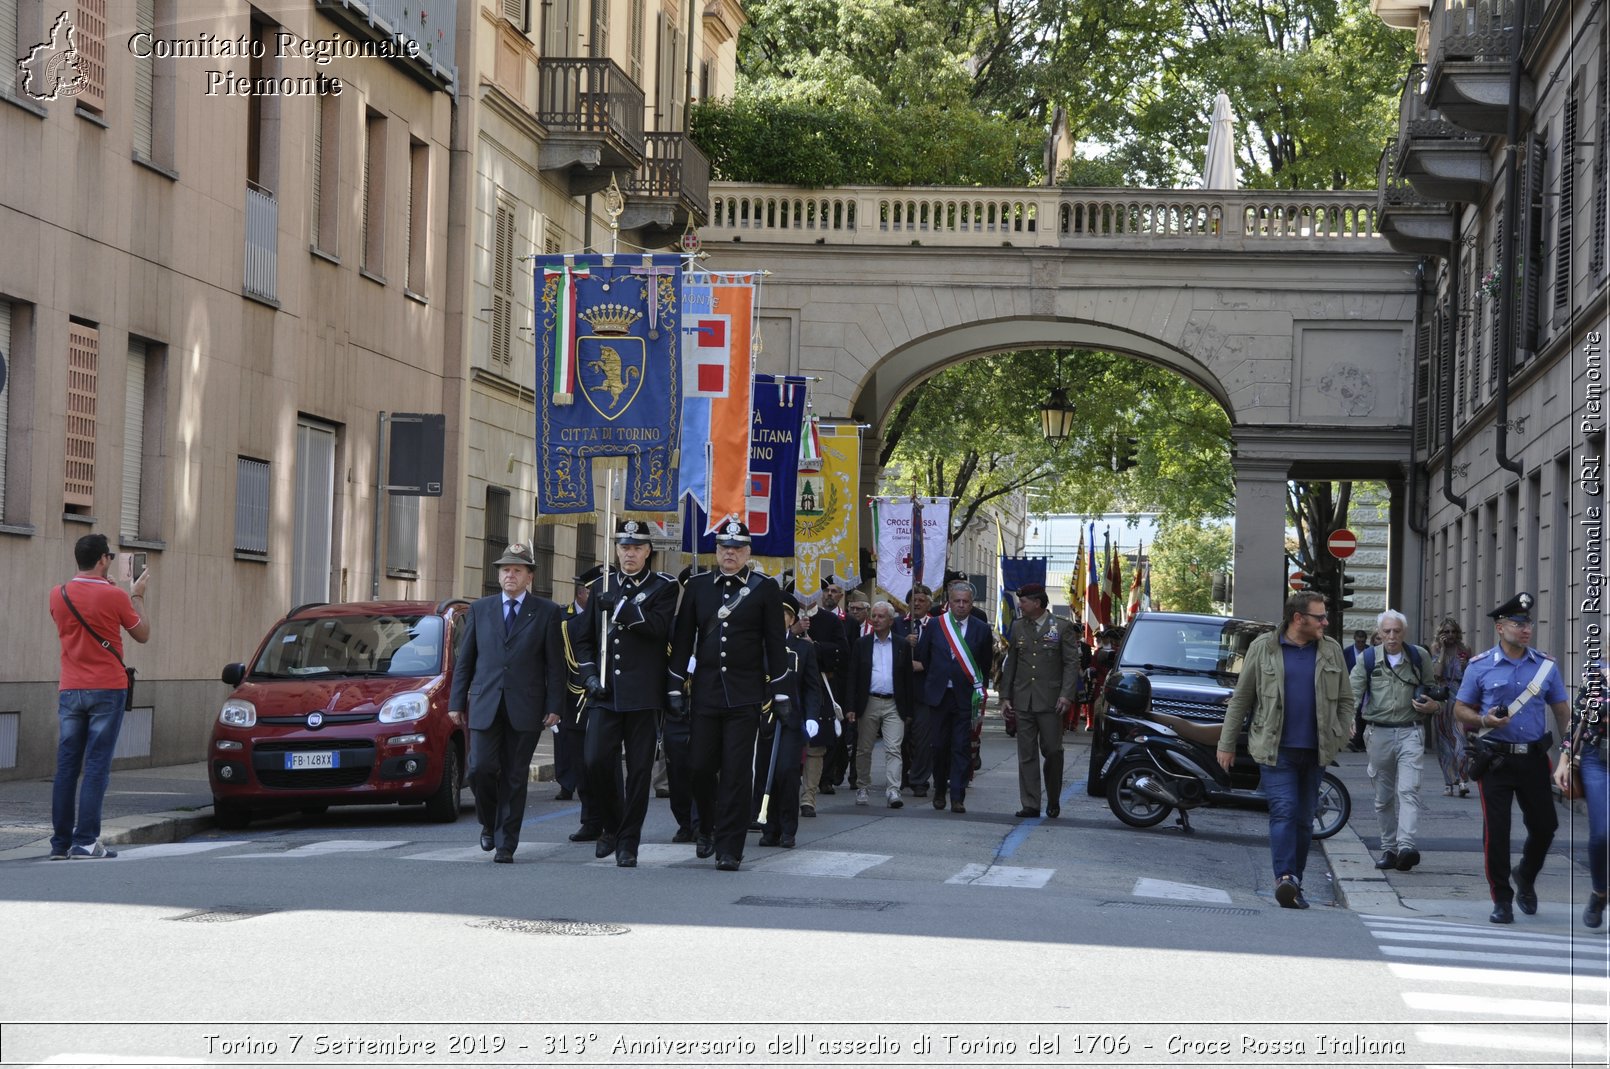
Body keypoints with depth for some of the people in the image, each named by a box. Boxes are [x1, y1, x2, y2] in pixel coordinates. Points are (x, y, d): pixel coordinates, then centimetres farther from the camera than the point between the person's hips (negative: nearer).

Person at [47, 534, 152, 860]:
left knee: (66, 767, 7)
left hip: (70, 692, 4)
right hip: (107, 690, -4)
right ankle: (85, 841, -8)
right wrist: (137, 597, 16)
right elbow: (142, 635, 3)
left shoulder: (58, 595, 2)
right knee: (96, 767, -3)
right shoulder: (114, 596, -10)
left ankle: (60, 842, 8)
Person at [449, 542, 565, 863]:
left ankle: (506, 844, 7)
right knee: (481, 769, -8)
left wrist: (553, 707, -4)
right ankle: (489, 824, 19)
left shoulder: (547, 613, 5)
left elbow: (555, 665, 3)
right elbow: (465, 660, 12)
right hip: (485, 704, 1)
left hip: (524, 709, -1)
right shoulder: (480, 609, 11)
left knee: (515, 778, 1)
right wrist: (457, 702, 6)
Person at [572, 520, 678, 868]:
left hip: (643, 695, -2)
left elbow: (658, 627, -14)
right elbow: (585, 639, 17)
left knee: (639, 770, -2)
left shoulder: (663, 588, 4)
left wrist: (620, 607, -18)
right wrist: (589, 675, 2)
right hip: (604, 694, 2)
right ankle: (610, 825, 13)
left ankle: (628, 842, 6)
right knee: (596, 762, -10)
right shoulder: (600, 587, 14)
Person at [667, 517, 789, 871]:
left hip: (746, 696, -2)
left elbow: (775, 643, 2)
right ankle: (708, 827, 28)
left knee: (737, 772, -5)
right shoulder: (698, 586, 9)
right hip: (705, 693, 2)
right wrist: (676, 686, 5)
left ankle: (729, 848, 0)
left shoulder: (765, 589, 2)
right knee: (701, 766, 4)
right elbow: (683, 639, 10)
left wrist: (779, 691, -2)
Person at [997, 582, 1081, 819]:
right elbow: (1010, 664, 15)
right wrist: (1005, 697, 9)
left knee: (1052, 752, -2)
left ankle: (1053, 802, 14)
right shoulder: (1017, 627, 13)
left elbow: (1072, 663, -3)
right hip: (1022, 701, 4)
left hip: (1050, 702, -4)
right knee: (1027, 755, 2)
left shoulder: (1062, 628, 0)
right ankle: (1030, 804, 5)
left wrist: (1066, 694, -14)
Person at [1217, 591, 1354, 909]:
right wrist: (1226, 744, 6)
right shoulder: (1263, 648, 1)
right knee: (1283, 811, -17)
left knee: (1304, 819, 7)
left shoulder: (1331, 651, 9)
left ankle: (1294, 886, 14)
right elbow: (1240, 699, 6)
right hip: (1276, 750, -3)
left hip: (1314, 751, 4)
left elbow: (1345, 700, 15)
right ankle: (1285, 877, -27)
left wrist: (1341, 739, 3)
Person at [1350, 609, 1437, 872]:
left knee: (1409, 789, -16)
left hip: (1410, 732, -1)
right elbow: (1353, 693, 0)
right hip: (1379, 732, 2)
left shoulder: (1419, 657, 6)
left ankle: (1406, 845, -26)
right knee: (1384, 796, 8)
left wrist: (1432, 705, -4)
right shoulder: (1367, 659, 4)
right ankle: (1389, 848, 18)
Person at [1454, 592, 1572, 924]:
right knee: (1496, 830, -3)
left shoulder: (1546, 666, 6)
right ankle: (1502, 899, 9)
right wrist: (1484, 720, -16)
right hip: (1495, 759, -2)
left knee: (1545, 825, 4)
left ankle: (1526, 878, 33)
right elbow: (1460, 710, 5)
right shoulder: (1480, 666, 0)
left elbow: (1562, 711, 8)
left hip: (1534, 758, 2)